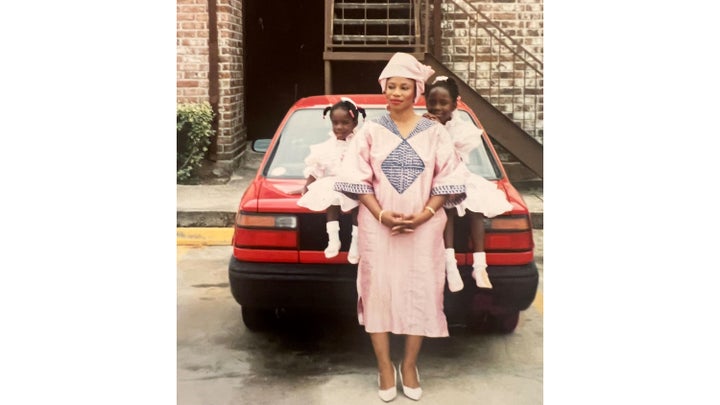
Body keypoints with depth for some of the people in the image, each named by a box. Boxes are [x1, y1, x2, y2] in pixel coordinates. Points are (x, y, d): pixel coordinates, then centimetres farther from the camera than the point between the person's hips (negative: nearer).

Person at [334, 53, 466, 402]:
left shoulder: (435, 132, 3)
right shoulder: (370, 130, 2)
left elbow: (447, 180, 0)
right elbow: (357, 179, -3)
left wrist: (423, 215, -14)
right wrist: (382, 215, -15)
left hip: (424, 227, 1)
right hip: (378, 226, 0)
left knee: (420, 292, 3)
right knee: (378, 291, 1)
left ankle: (409, 365, 19)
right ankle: (384, 366, 15)